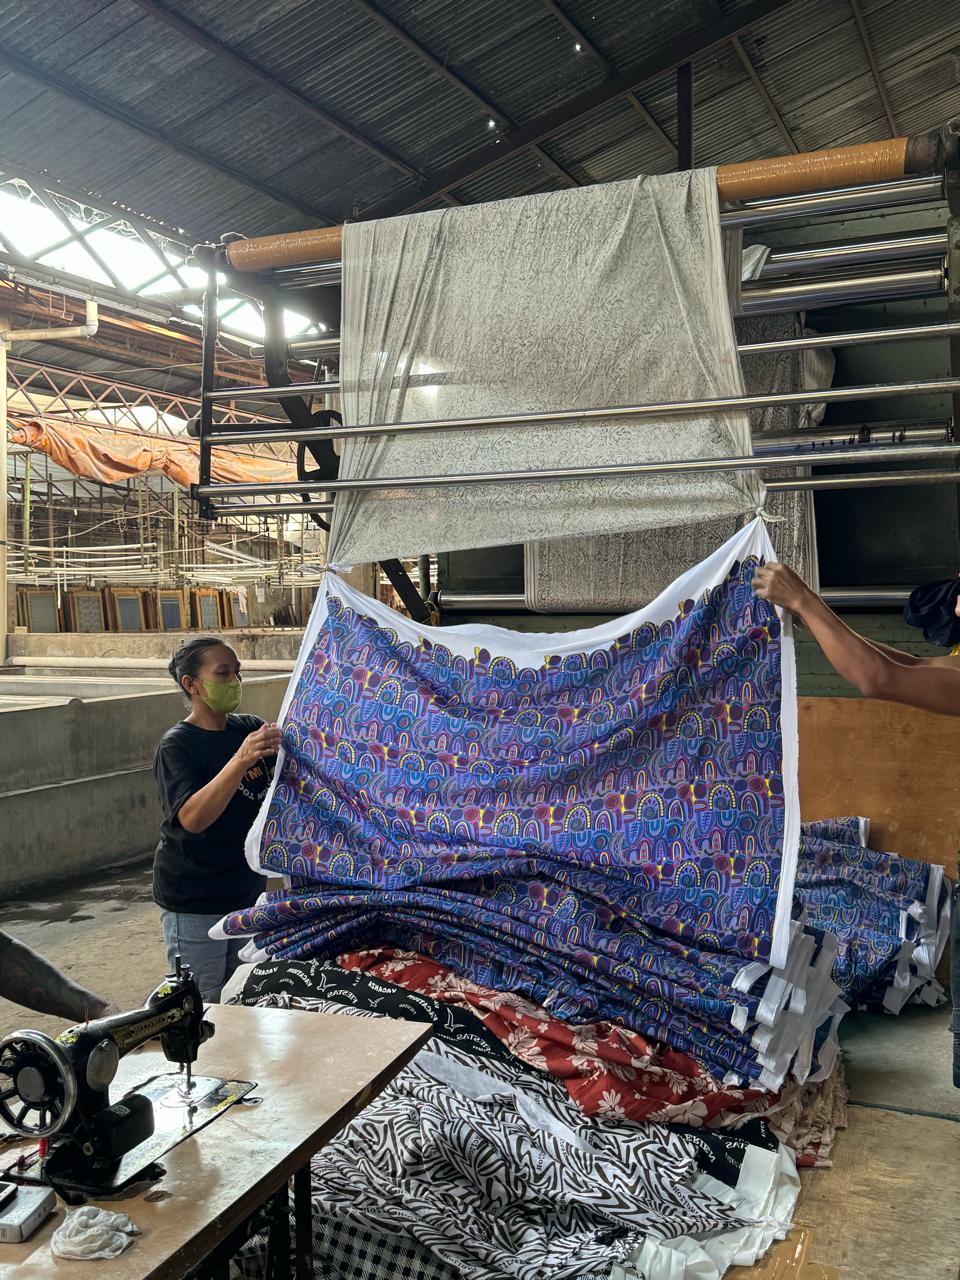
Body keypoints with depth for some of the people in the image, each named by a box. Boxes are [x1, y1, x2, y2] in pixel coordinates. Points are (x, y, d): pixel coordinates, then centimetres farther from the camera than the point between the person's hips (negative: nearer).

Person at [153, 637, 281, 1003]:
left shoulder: (249, 728, 3)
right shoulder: (177, 745, -15)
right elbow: (192, 818, -29)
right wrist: (241, 760, -40)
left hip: (247, 889, 6)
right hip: (193, 901, -6)